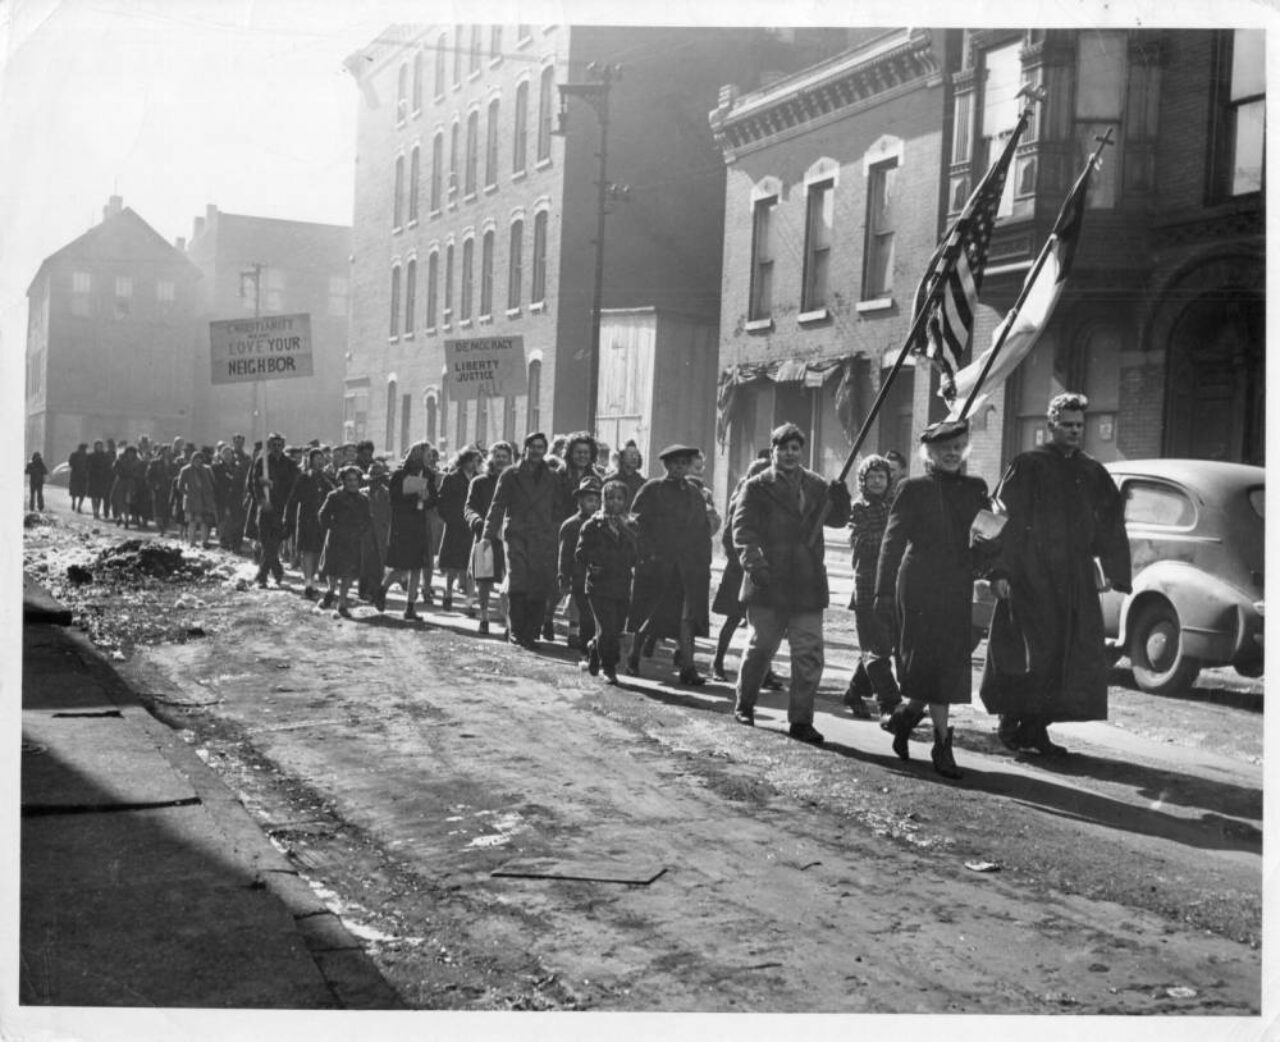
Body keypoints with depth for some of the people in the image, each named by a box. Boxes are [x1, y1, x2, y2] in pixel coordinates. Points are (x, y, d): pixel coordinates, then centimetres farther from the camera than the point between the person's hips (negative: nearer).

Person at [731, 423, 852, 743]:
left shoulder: (816, 485, 13)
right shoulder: (757, 486, 0)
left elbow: (838, 520, 14)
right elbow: (742, 527, -9)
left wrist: (840, 498, -8)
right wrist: (754, 562, -23)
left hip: (808, 584, 3)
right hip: (768, 582, -3)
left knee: (809, 654, 0)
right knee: (761, 646, 7)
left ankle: (801, 720, 7)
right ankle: (744, 705, 28)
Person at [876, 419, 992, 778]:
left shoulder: (975, 489, 13)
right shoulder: (914, 489, 2)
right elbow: (892, 542, 0)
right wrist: (884, 592, -5)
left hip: (957, 588, 4)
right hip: (919, 586, -4)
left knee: (950, 664, 4)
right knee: (931, 662, -7)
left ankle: (905, 714, 25)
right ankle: (942, 743, -3)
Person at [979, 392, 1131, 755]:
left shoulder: (1093, 473, 11)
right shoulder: (1027, 466, -2)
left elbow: (1110, 525, 14)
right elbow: (1005, 518, -6)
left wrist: (1114, 572, 7)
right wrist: (1000, 571, -13)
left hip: (1075, 579, 5)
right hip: (1030, 575, -5)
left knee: (1072, 654, 3)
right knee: (1031, 652, -6)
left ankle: (1036, 725, 11)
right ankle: (1011, 721, 8)